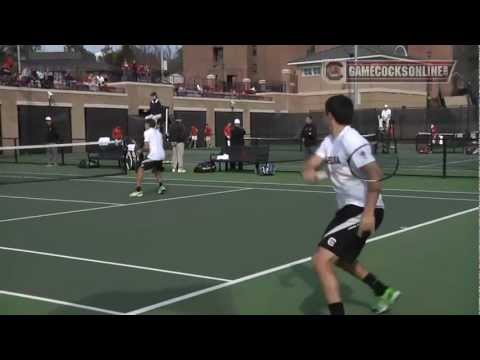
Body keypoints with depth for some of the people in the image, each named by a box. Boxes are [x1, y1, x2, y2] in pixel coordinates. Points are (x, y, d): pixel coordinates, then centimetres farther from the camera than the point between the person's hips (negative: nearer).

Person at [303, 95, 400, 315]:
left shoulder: (351, 140, -19)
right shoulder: (329, 141, 10)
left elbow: (375, 174, -24)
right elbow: (311, 165, 4)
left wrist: (369, 213, -30)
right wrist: (309, 172, -21)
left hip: (363, 211, -11)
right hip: (349, 208, 11)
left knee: (321, 261, -20)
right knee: (339, 259, 29)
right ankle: (384, 292, 42)